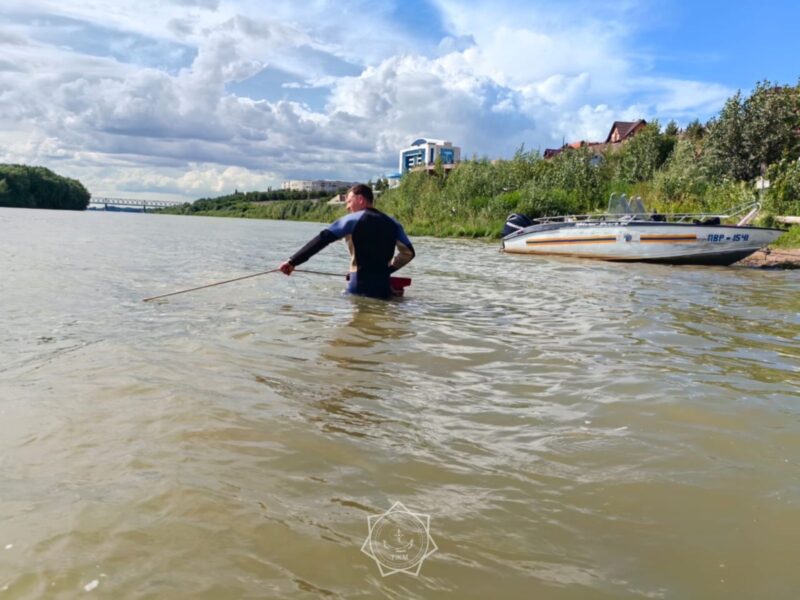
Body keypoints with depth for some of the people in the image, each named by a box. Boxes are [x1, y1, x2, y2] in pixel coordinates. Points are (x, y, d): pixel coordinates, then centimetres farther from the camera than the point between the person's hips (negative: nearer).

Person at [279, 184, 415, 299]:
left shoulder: (353, 220, -4)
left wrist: (293, 261, -11)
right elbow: (408, 253, 13)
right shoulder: (392, 223, 10)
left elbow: (322, 239, -11)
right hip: (383, 288, 5)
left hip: (359, 288, -4)